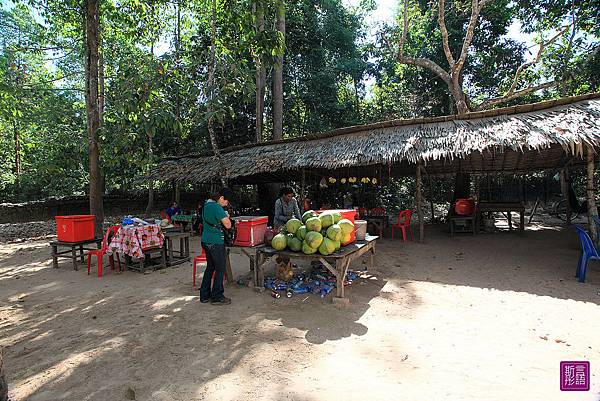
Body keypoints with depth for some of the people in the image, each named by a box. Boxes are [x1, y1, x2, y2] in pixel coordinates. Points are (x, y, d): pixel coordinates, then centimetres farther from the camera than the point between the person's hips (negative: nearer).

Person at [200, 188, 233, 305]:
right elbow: (228, 225, -24)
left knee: (210, 267, 18)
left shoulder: (206, 205, 10)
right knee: (220, 269, 3)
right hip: (216, 242, -9)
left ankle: (204, 295, 26)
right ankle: (217, 297, 11)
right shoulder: (217, 207, -19)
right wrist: (227, 217, -3)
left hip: (205, 240, 9)